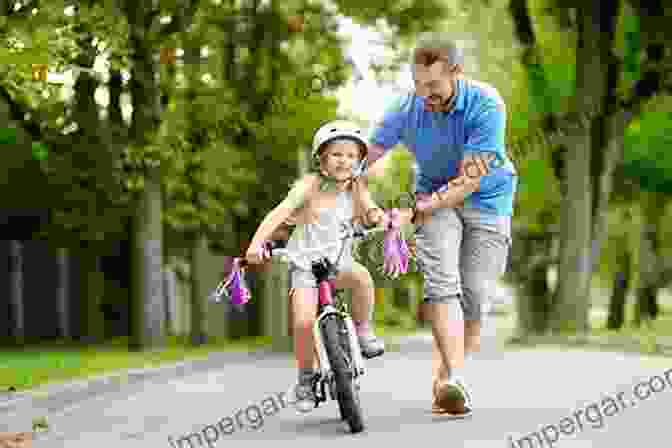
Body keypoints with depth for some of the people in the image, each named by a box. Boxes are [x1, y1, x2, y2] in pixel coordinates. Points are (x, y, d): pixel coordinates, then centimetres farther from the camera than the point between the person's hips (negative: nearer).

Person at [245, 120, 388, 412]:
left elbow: (371, 214, -6)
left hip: (338, 263, 2)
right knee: (304, 321, -20)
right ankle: (305, 378, 3)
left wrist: (377, 216, -31)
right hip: (304, 264, -2)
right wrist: (257, 243, -32)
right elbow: (279, 214, -19)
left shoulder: (357, 191, 2)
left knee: (361, 276, -32)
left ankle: (363, 331, -9)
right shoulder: (310, 186, -10)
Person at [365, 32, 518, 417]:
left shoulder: (486, 105, -26)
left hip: (486, 197, -1)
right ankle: (454, 379, -29)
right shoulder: (406, 108, -17)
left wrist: (418, 209, -30)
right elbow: (365, 161, -7)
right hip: (435, 192, 1)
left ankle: (442, 379, 8)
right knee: (441, 282, -20)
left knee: (474, 295, -5)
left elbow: (469, 180, -26)